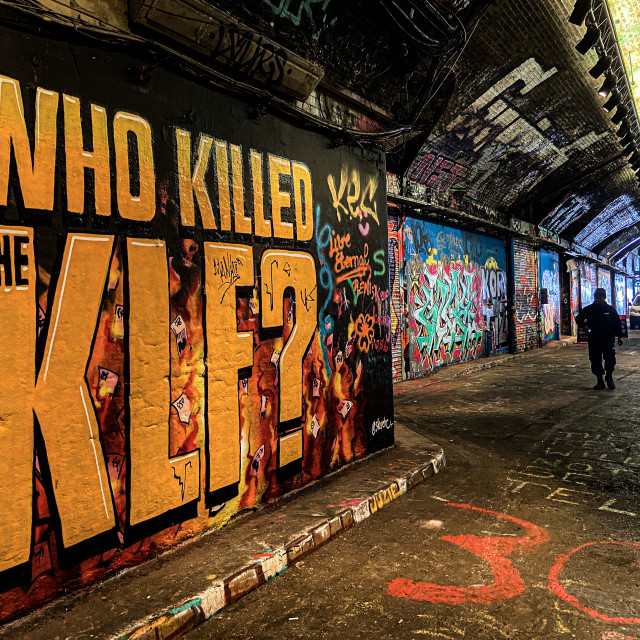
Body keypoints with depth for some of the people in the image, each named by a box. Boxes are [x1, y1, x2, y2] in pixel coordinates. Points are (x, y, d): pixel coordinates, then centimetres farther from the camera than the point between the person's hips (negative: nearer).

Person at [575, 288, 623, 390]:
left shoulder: (610, 309, 4)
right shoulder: (589, 309, 5)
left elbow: (618, 324, 9)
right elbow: (578, 319, 16)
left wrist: (619, 337, 6)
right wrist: (583, 325, -3)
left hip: (608, 340, -1)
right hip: (594, 340, 1)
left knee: (610, 359, -8)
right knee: (595, 361, 3)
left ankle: (609, 377, 16)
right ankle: (600, 381, 15)